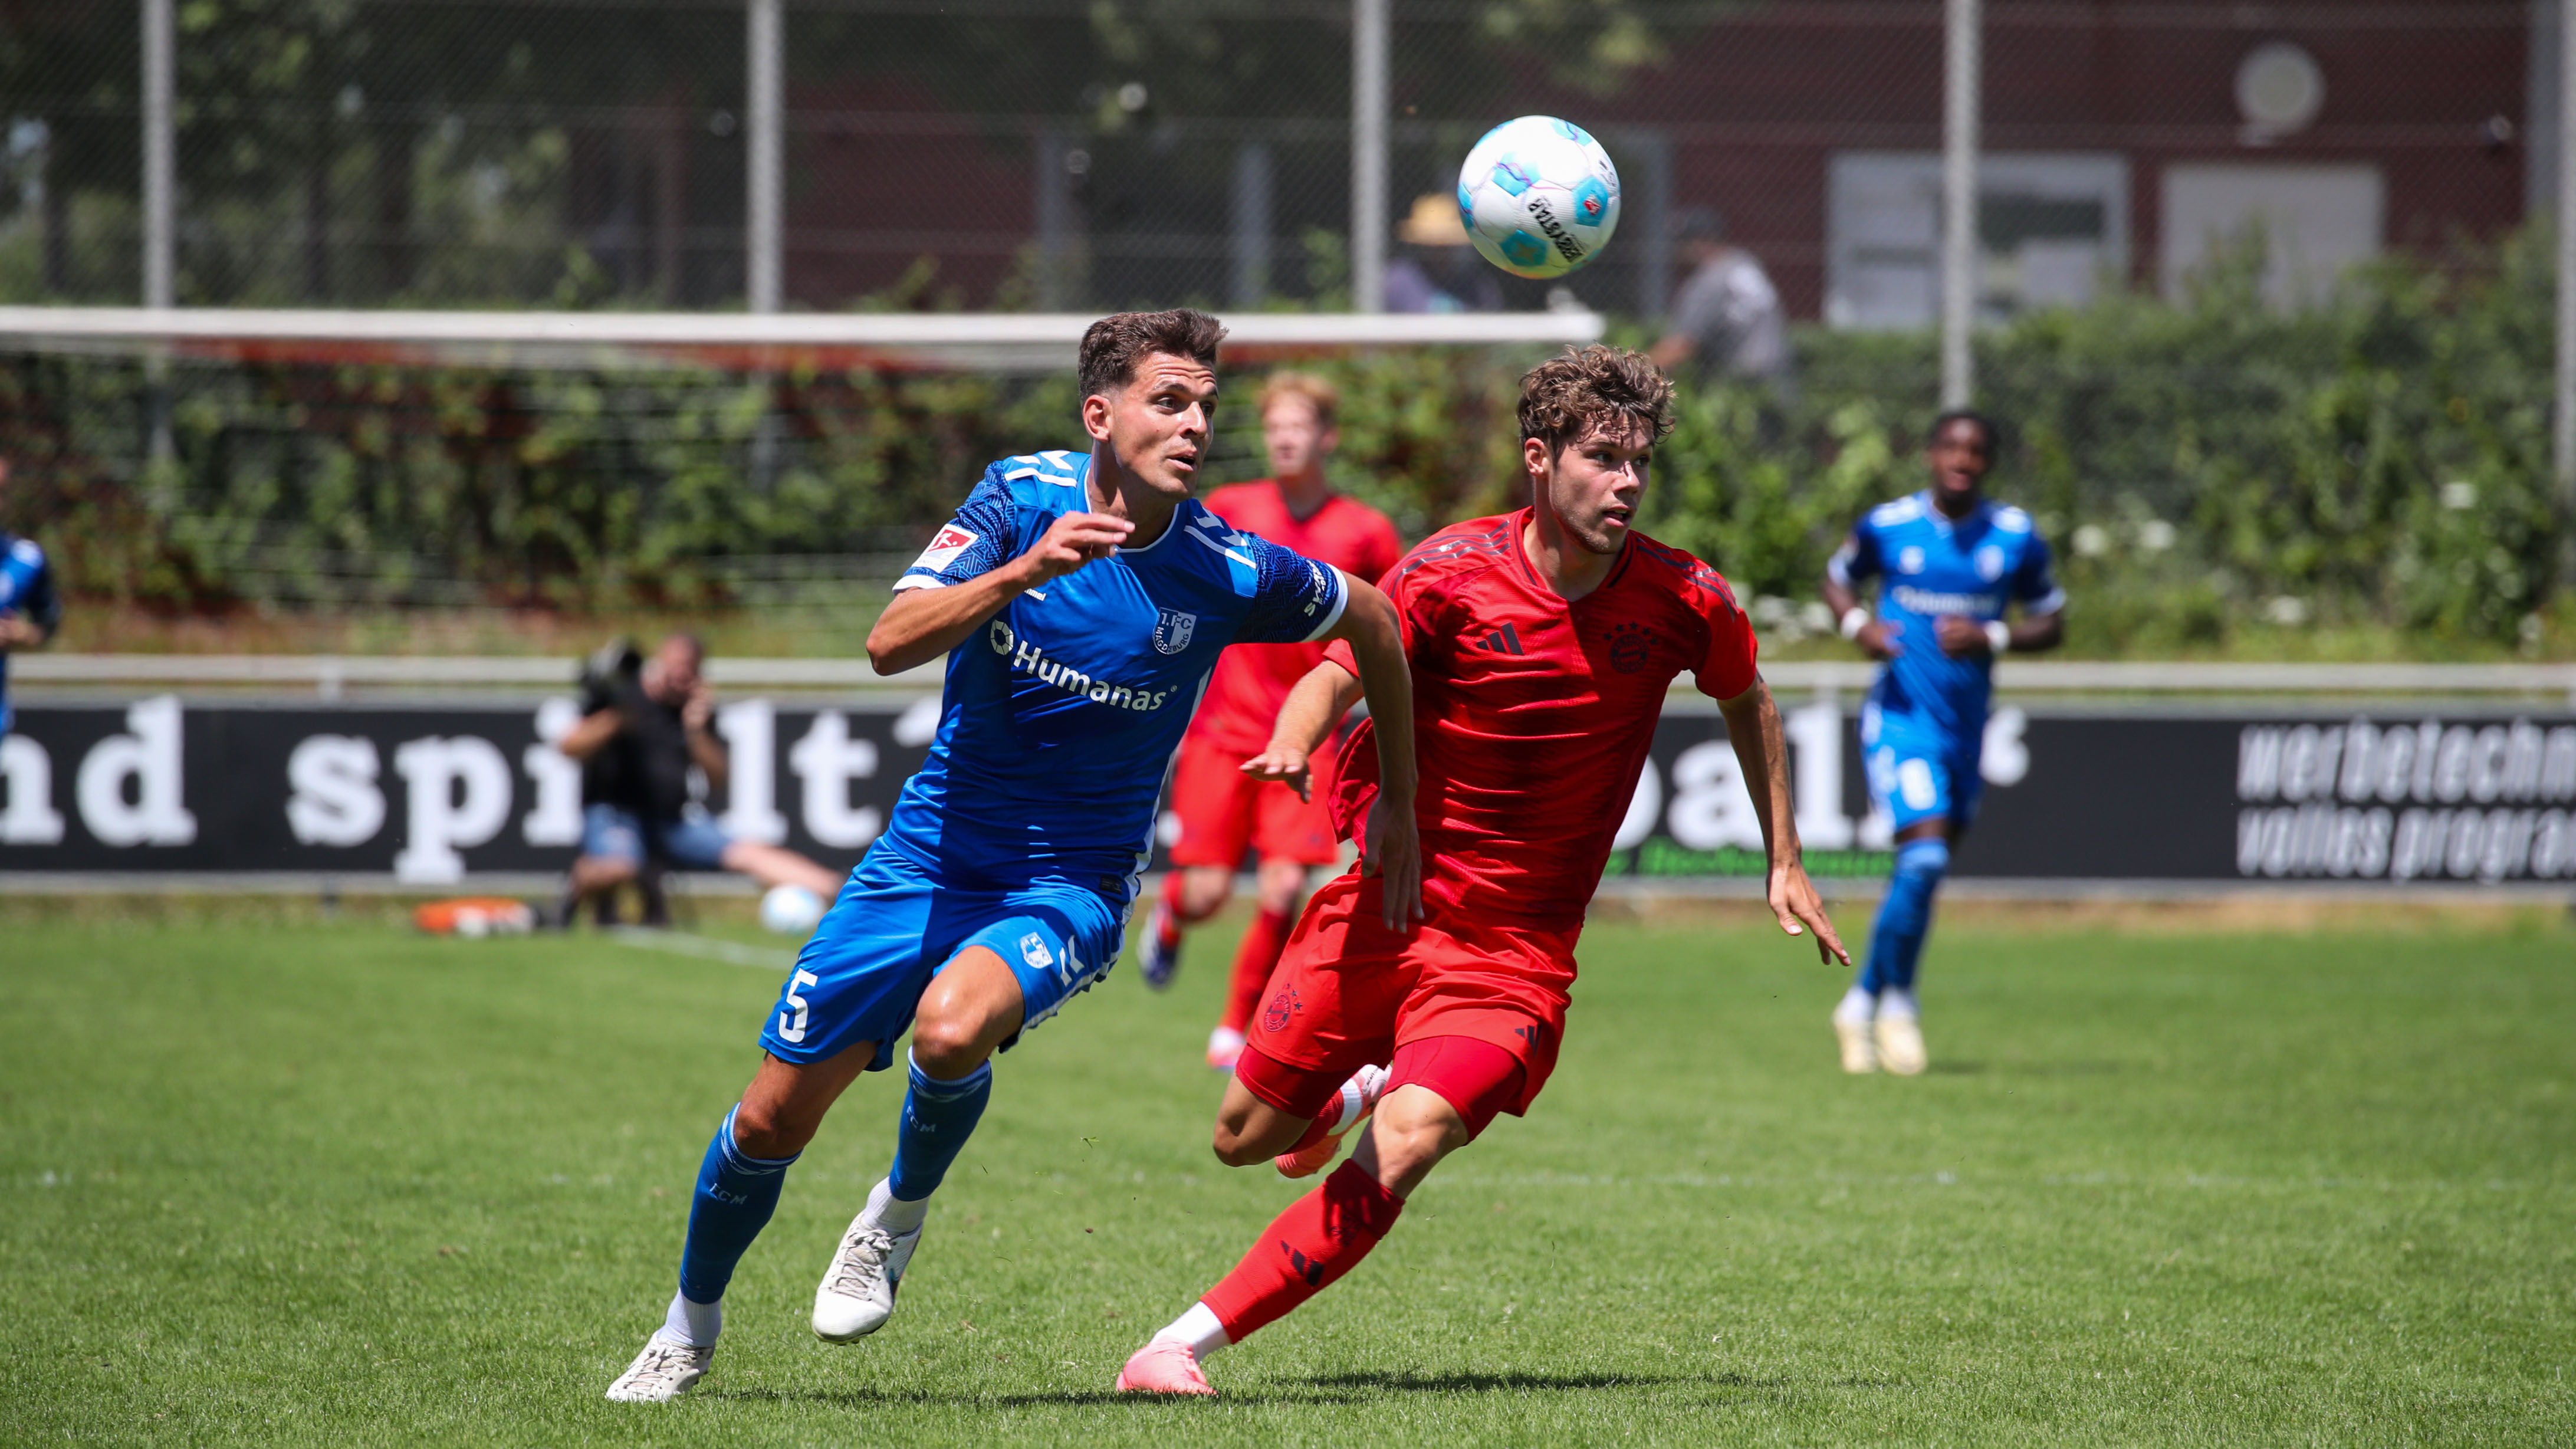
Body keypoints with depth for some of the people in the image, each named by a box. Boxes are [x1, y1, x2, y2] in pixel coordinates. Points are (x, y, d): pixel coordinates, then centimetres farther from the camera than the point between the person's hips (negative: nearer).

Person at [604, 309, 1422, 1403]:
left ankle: (902, 1212, -3)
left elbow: (1371, 618, 6)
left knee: (952, 1028, -35)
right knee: (774, 1117, 3)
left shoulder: (1225, 572, -13)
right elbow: (891, 644, -22)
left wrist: (1397, 806, 12)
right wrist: (1020, 573, -37)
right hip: (933, 854, 2)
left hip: (1071, 886, -2)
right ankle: (690, 1327, 30)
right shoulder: (1022, 499, -11)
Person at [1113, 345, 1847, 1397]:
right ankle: (1359, 1086, 46)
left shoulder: (1683, 600, -4)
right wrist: (1291, 745, -38)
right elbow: (1339, 674, -14)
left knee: (1400, 1154, -23)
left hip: (1516, 950, 0)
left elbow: (1746, 701, 16)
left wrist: (1785, 861, 16)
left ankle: (1182, 1346, -16)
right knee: (1244, 1140, 9)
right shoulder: (1453, 572, -10)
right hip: (1386, 905, 0)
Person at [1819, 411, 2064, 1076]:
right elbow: (1838, 578, 12)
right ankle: (1897, 1001, -3)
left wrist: (1991, 640, -13)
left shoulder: (2016, 538, 0)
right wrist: (1857, 624, -10)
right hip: (1900, 717, -4)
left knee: (1927, 870, 10)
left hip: (1966, 726, 4)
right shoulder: (1887, 527, -4)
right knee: (1925, 855, -20)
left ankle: (1863, 1002, 27)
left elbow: (2051, 623, 7)